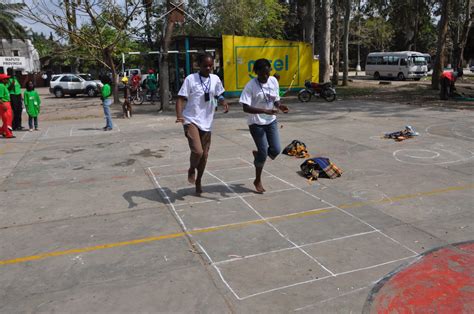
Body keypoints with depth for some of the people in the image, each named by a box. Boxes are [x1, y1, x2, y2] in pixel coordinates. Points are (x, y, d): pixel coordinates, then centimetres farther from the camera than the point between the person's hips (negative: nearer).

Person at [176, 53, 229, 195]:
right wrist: (179, 116, -26)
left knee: (204, 155, 11)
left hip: (206, 122, 5)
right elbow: (181, 99, -10)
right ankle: (191, 170, 13)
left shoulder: (215, 79, 4)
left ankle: (198, 182, 33)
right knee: (197, 151, -22)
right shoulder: (191, 79, -9)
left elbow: (219, 95, 18)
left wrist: (224, 103, -5)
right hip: (191, 121, -5)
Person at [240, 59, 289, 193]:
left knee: (276, 150, 0)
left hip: (271, 121, 5)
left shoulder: (273, 81, -1)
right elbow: (246, 108, -22)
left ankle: (258, 154, 34)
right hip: (256, 123, -5)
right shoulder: (251, 86, -17)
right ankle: (258, 181, 19)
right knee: (263, 152, -3)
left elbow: (275, 100, 10)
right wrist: (265, 111, -32)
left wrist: (280, 106, -13)